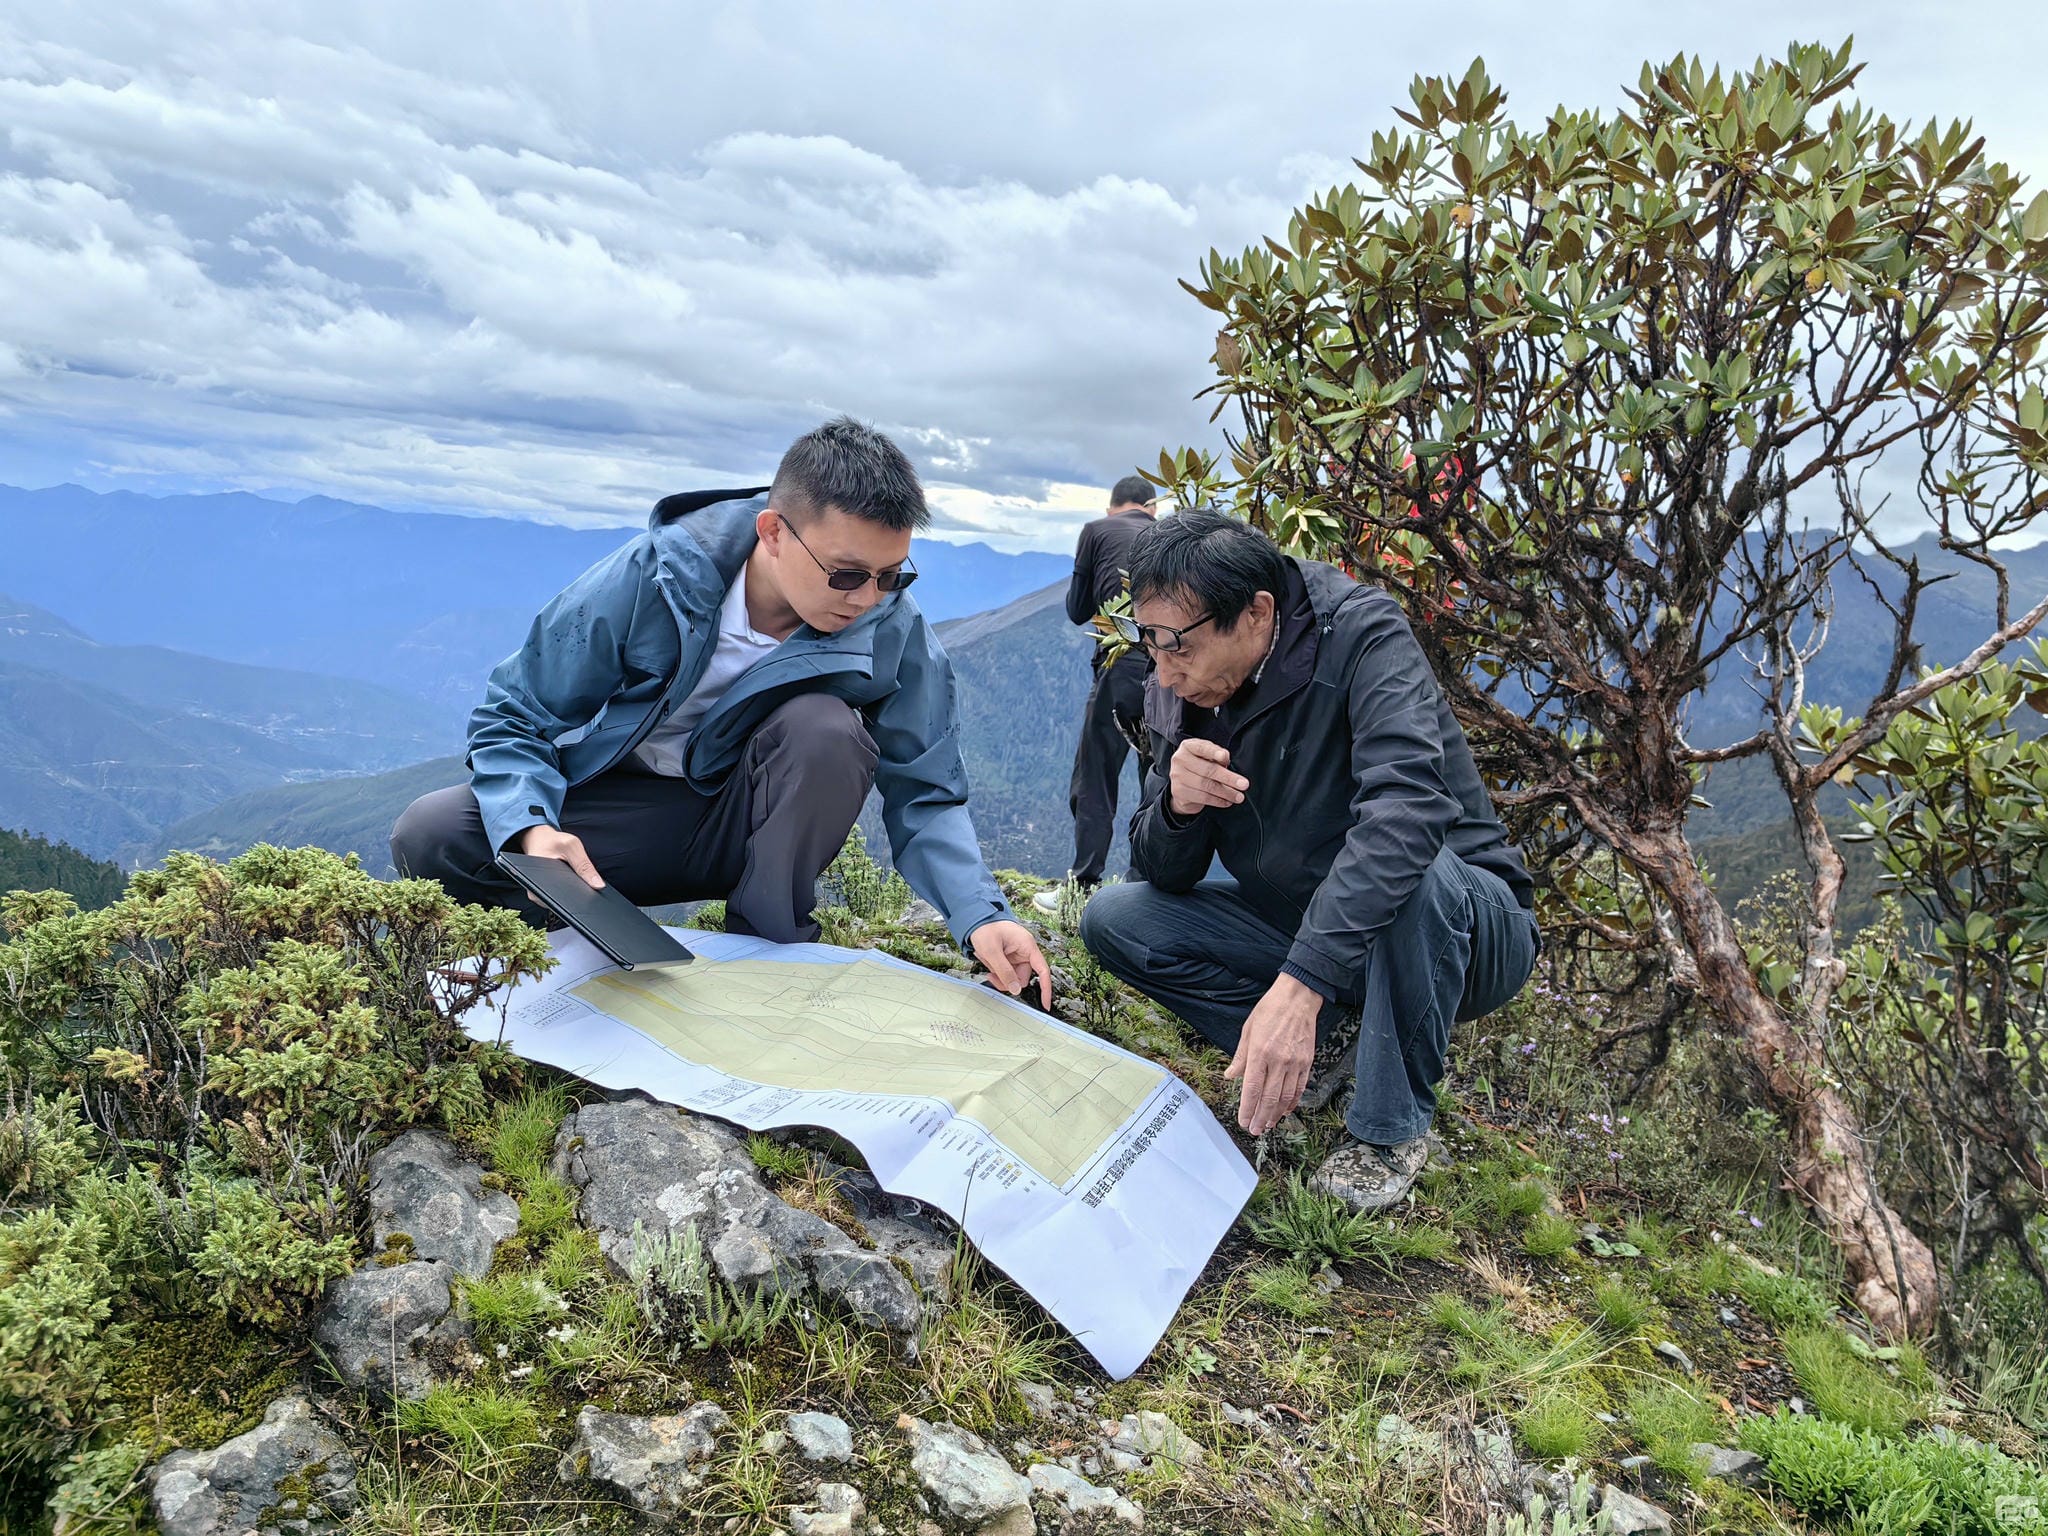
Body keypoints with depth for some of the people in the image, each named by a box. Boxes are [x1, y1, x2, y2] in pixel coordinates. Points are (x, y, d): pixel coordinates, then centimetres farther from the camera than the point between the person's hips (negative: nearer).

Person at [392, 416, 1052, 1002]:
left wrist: (980, 913, -29)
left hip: (760, 826, 1)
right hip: (622, 807, -1)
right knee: (428, 837, -24)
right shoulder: (648, 578, -23)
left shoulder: (893, 629, -18)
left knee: (828, 729, -32)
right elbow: (513, 716, -13)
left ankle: (769, 949, -14)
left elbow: (924, 793, -11)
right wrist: (534, 829, -34)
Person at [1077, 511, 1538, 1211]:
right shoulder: (1176, 695, -5)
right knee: (1112, 919, -8)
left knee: (1415, 876, -39)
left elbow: (1404, 805, -40)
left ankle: (1392, 1128, -16)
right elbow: (1164, 877, -2)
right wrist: (1177, 807, -27)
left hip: (1466, 926, -5)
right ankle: (1331, 1039, -2)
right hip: (1297, 932, 5)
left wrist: (1299, 984, -49)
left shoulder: (1362, 634, -23)